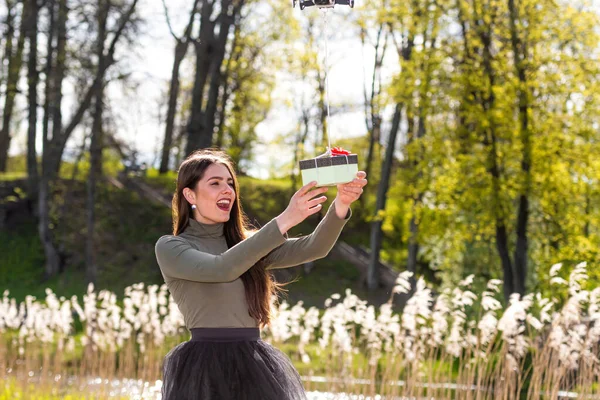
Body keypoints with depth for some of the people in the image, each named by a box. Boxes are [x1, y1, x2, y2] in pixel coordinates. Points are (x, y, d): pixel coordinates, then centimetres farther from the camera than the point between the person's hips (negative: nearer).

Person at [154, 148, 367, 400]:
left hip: (256, 369, 5)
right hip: (206, 369, -5)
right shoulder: (169, 247, 0)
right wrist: (283, 221, -23)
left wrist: (341, 204, -18)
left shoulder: (249, 243, 15)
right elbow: (222, 268, -18)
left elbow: (313, 248, 1)